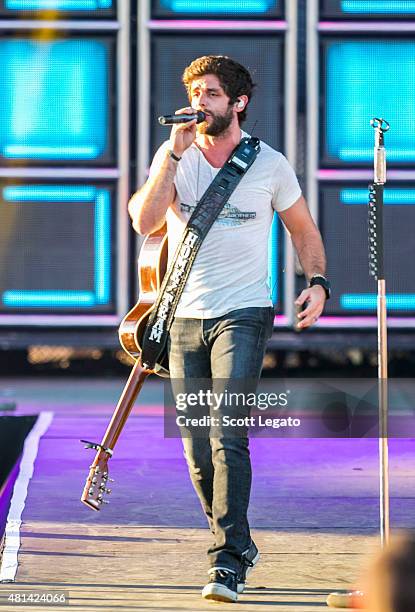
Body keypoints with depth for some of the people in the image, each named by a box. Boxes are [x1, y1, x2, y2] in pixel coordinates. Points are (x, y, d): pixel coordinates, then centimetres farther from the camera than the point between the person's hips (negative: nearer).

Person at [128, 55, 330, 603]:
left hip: (243, 315, -3)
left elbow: (302, 227, 13)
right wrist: (175, 152, -16)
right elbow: (145, 221, -13)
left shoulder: (270, 165, -1)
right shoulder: (174, 156, 2)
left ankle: (228, 562, -19)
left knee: (228, 437, -18)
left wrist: (318, 282, -3)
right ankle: (237, 543, 25)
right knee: (197, 450, 7)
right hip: (185, 317, 3)